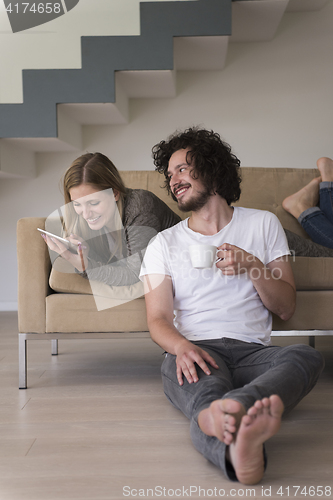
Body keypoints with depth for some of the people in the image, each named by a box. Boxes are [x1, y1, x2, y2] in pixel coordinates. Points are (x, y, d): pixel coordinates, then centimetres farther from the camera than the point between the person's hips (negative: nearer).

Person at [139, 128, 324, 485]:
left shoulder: (263, 224, 17)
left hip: (252, 351, 1)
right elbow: (158, 320, 5)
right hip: (194, 352, -1)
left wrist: (252, 266, -7)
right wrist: (181, 346, -20)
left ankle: (226, 411, -60)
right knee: (203, 376, -38)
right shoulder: (164, 244, 16)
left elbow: (286, 308, 13)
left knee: (306, 356, -33)